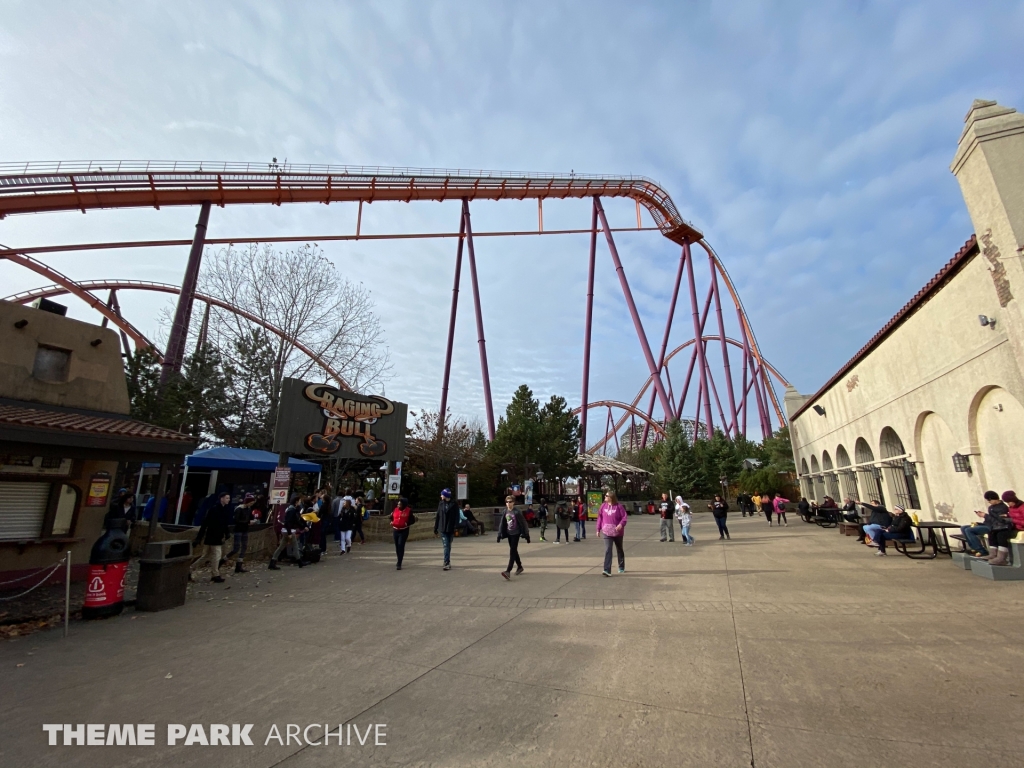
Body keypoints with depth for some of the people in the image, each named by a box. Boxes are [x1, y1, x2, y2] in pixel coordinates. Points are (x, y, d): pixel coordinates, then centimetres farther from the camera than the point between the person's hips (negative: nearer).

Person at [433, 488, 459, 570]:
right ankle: (447, 563, -1)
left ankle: (447, 563, 21)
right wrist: (435, 528, 9)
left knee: (448, 546, 10)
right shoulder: (441, 504, 5)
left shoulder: (454, 505, -5)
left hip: (451, 529, -1)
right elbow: (437, 517, 9)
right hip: (443, 529, 1)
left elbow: (456, 517, -7)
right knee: (446, 546, -3)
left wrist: (456, 528, -14)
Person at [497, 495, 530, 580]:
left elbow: (523, 523, -11)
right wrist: (499, 535, 5)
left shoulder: (517, 512, -14)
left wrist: (527, 535, -9)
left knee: (512, 552, -12)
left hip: (516, 534, -6)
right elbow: (502, 524, 8)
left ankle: (508, 571, -17)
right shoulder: (505, 512, 1)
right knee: (514, 551, 16)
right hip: (509, 534, 6)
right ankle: (519, 567, 33)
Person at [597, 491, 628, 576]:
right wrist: (598, 529, 7)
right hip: (607, 532, 1)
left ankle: (621, 568, 35)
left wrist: (621, 524, -27)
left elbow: (625, 517, -10)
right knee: (608, 550, -11)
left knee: (619, 550, 17)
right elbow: (600, 517, 6)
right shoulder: (603, 506, 0)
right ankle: (607, 570, -15)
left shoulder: (619, 506, -11)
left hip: (618, 532, -1)